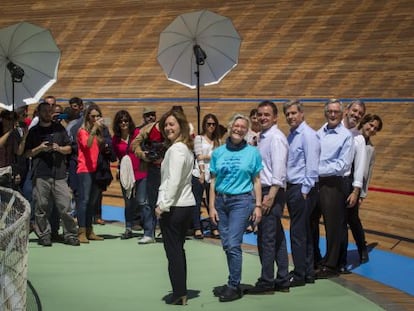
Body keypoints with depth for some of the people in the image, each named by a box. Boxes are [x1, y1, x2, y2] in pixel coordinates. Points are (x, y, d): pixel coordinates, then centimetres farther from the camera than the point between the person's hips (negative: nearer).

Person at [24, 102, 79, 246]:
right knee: (41, 207, -2)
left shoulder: (59, 129, 16)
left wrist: (59, 148, -3)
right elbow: (27, 153, 10)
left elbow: (69, 148, 17)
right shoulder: (34, 131, 11)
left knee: (65, 206, -4)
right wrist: (40, 148, -7)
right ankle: (44, 236, 6)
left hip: (59, 174, 1)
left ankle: (70, 234, 4)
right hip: (40, 175, -1)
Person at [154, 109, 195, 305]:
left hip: (174, 207, -9)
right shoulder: (187, 148, 14)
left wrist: (163, 205, -17)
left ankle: (179, 294, 2)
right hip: (187, 204, 9)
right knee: (179, 250, 14)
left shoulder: (176, 149, -15)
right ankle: (181, 293, 19)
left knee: (173, 251, -2)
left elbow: (173, 181, -21)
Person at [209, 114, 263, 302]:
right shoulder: (218, 152, 6)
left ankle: (234, 286, -2)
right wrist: (212, 206, 3)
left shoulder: (252, 152, 2)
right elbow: (213, 181, 8)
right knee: (226, 245, 7)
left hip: (241, 200, -3)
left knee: (233, 244, -11)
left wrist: (258, 206, -2)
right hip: (221, 200, 3)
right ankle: (233, 282, 19)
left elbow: (256, 181, 4)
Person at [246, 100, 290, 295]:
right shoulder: (262, 137, 16)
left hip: (272, 192, -9)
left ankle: (266, 282, 2)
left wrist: (271, 195, -22)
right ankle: (282, 281, 19)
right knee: (277, 237, 12)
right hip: (264, 191, 9)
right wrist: (262, 194, 14)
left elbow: (279, 169, -18)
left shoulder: (276, 138, -12)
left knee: (266, 238, -5)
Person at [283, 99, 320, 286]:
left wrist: (305, 191, -16)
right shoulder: (291, 135, 14)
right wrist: (289, 188, 11)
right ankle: (308, 272, 21)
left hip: (303, 189, -9)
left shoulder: (308, 135, -12)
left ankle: (300, 275, 2)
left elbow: (312, 166, -16)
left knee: (298, 232, -5)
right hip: (292, 187, 9)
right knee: (304, 232, 14)